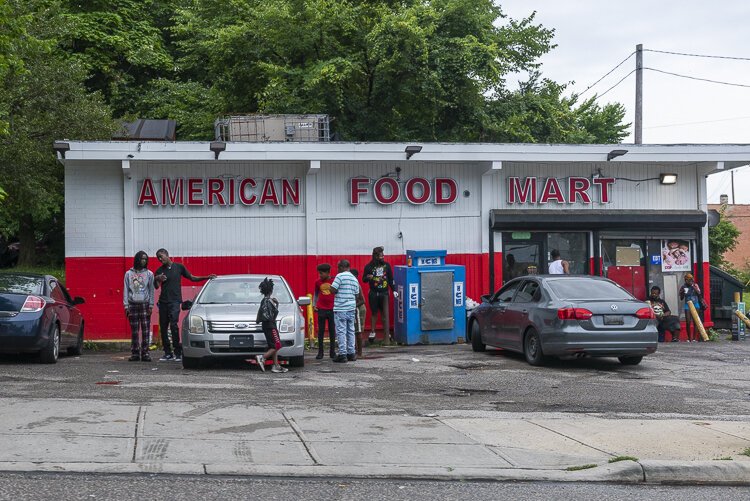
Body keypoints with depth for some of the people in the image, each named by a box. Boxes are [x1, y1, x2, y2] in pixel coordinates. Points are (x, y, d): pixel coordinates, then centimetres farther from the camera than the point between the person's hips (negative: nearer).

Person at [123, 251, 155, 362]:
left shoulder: (149, 274, 8)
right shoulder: (129, 274, 10)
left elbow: (151, 290, 6)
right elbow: (125, 290, 8)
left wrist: (151, 305, -1)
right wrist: (126, 305, 0)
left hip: (144, 304, 0)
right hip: (132, 305, 1)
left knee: (145, 330, -5)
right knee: (134, 331, 0)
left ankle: (145, 353, -4)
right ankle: (135, 354, 3)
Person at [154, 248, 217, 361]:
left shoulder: (179, 267, 6)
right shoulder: (159, 271, 9)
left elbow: (192, 278, 14)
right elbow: (156, 286, 1)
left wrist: (207, 277, 4)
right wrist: (157, 279, -20)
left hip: (175, 301, -3)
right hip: (163, 301, 3)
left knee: (173, 325, -17)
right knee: (163, 327, 3)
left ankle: (178, 352, -11)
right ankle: (168, 353, 12)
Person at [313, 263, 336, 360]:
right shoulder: (318, 282, 4)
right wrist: (314, 305, 4)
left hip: (332, 309, -1)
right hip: (321, 309, 1)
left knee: (332, 330, 4)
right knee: (321, 331, 3)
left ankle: (332, 352, 11)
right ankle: (320, 352, 7)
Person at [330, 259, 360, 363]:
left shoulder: (340, 276, -11)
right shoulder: (355, 279, 13)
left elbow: (333, 290, -15)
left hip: (340, 309, -7)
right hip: (351, 308, 7)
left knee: (341, 331, -4)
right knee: (350, 331, 12)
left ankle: (342, 354, -5)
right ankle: (351, 354, 15)